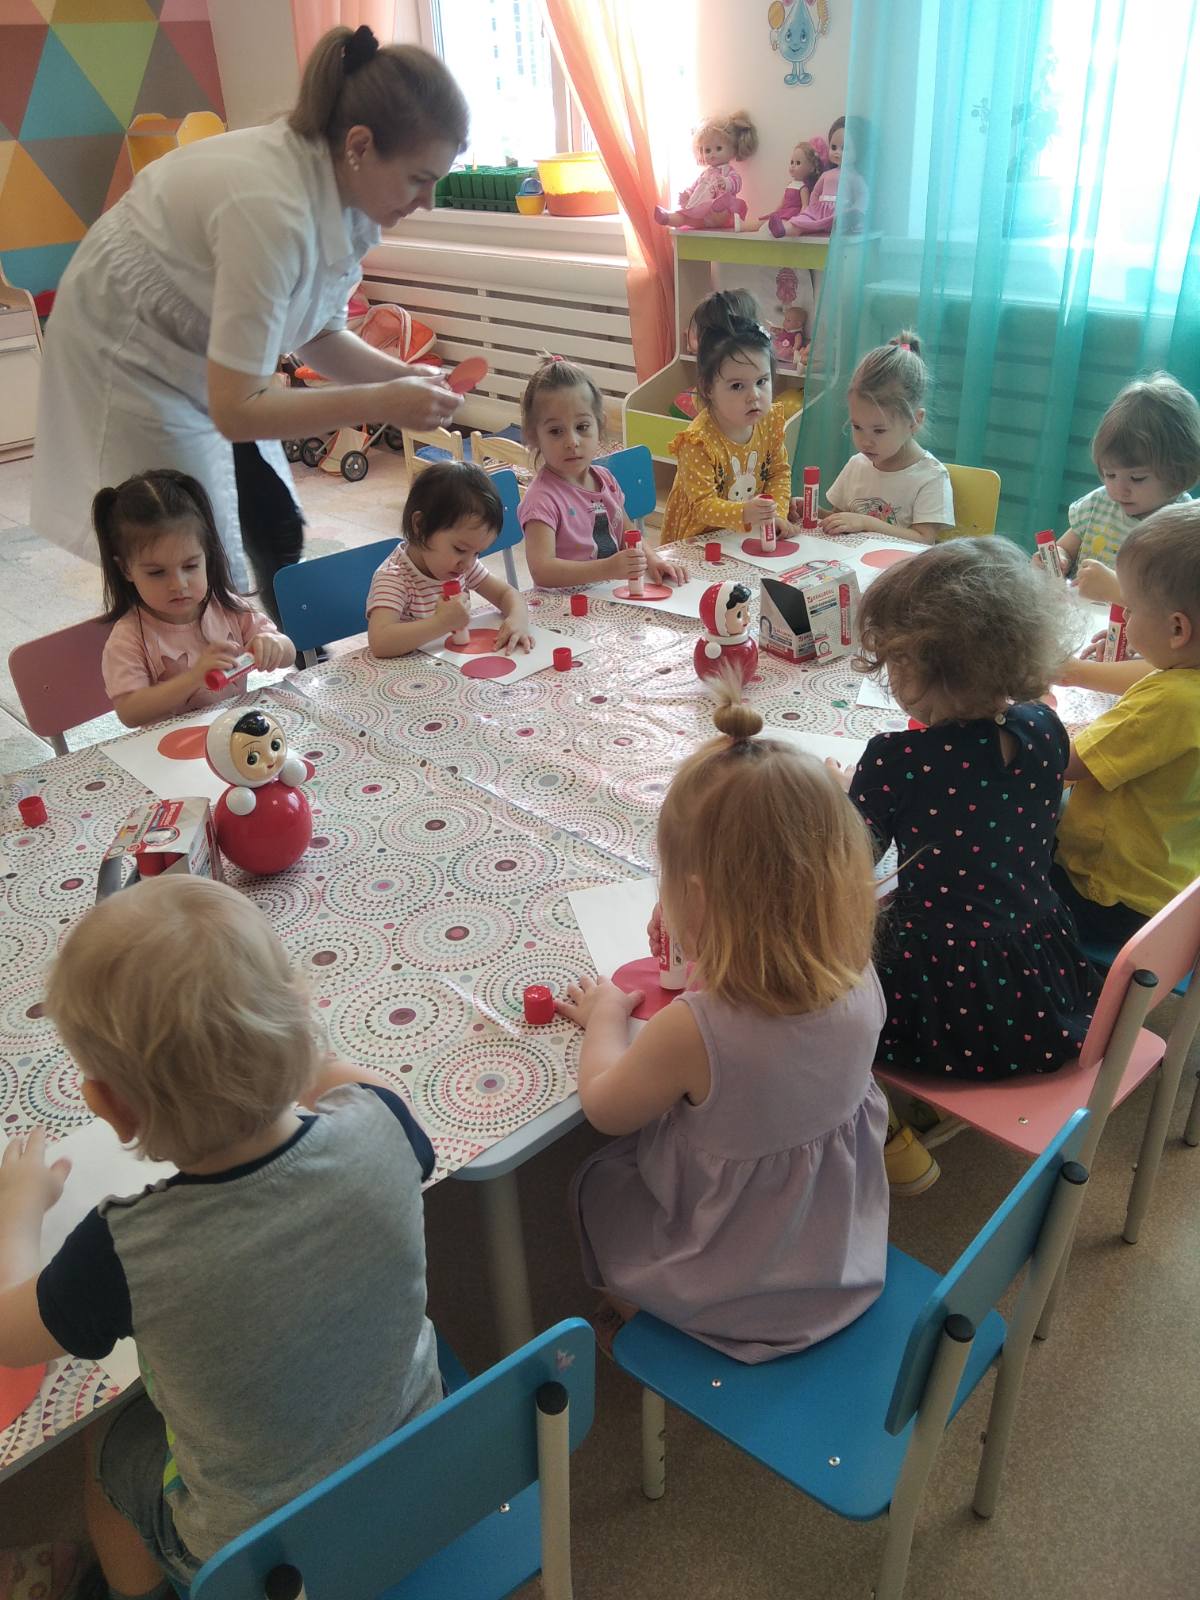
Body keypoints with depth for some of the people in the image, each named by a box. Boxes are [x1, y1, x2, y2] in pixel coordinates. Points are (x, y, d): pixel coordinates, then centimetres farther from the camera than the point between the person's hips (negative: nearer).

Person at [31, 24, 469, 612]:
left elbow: (318, 334, 2)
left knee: (279, 533, 11)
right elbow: (235, 409, -34)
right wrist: (381, 403, -31)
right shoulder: (272, 209, -35)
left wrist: (402, 375, -14)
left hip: (202, 354, 8)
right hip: (131, 355, -8)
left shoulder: (341, 191, -11)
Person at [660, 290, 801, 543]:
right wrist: (744, 514, -42)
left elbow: (780, 472, 10)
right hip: (698, 540, -7)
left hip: (749, 536, 7)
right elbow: (703, 505, -24)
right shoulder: (697, 442, -23)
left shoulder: (769, 421, -3)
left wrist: (777, 514, -7)